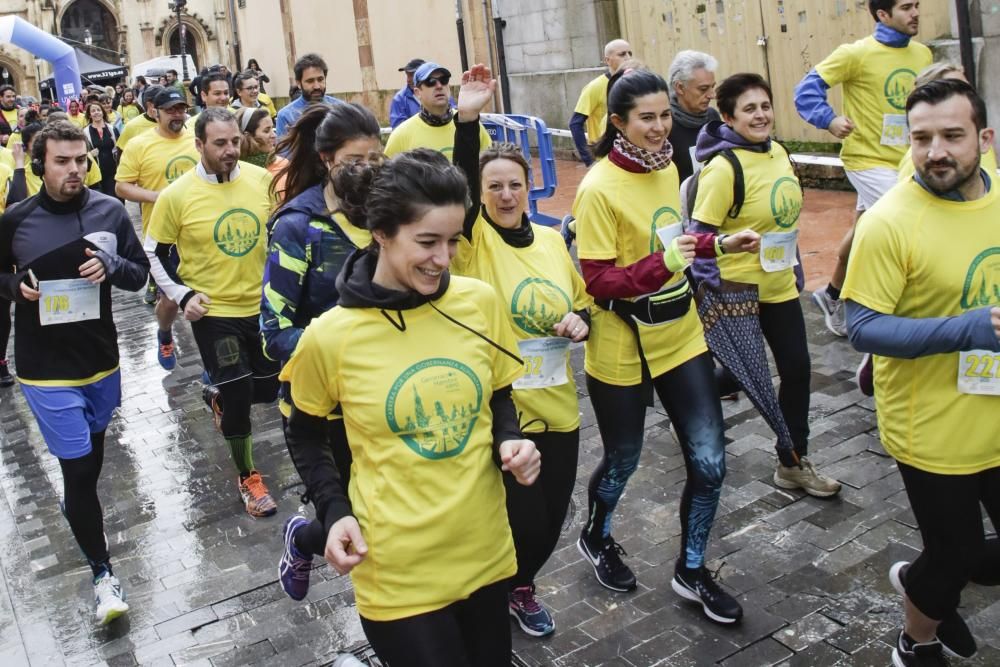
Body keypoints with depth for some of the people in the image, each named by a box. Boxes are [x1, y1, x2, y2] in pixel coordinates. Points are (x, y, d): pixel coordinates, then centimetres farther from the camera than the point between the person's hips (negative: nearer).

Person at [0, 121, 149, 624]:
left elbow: (140, 274, 2)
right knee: (78, 466, -3)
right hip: (46, 368, -3)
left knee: (92, 451, 24)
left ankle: (75, 502, 57)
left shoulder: (110, 211, -5)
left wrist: (111, 266, -19)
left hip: (102, 357, 3)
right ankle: (102, 572, 10)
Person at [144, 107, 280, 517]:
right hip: (213, 312, -3)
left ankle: (219, 397, 49)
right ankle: (247, 477, 24)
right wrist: (182, 294, -11)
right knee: (238, 396, 1)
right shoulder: (176, 195, -13)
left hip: (264, 305, 4)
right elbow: (154, 253, -1)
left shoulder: (262, 179, -6)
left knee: (268, 388, 14)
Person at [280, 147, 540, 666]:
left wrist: (510, 443, -10)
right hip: (398, 571, -4)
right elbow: (304, 434, 2)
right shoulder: (330, 337, -15)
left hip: (485, 549, 4)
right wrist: (335, 511, -10)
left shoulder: (480, 302, -7)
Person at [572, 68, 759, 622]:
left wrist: (718, 244, 1)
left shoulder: (666, 167, 3)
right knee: (622, 461, 14)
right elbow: (597, 281, -20)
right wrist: (662, 265, -33)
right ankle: (596, 538, 46)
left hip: (682, 335, 6)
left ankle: (691, 570, 28)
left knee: (710, 461, 6)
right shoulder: (599, 188, -18)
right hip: (623, 348, -6)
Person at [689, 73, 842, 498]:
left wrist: (794, 269, 20)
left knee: (796, 368, 7)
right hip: (736, 291, -7)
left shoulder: (778, 153, 4)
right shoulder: (723, 167, -21)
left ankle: (795, 463, 20)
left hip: (780, 287, 7)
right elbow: (701, 234, -21)